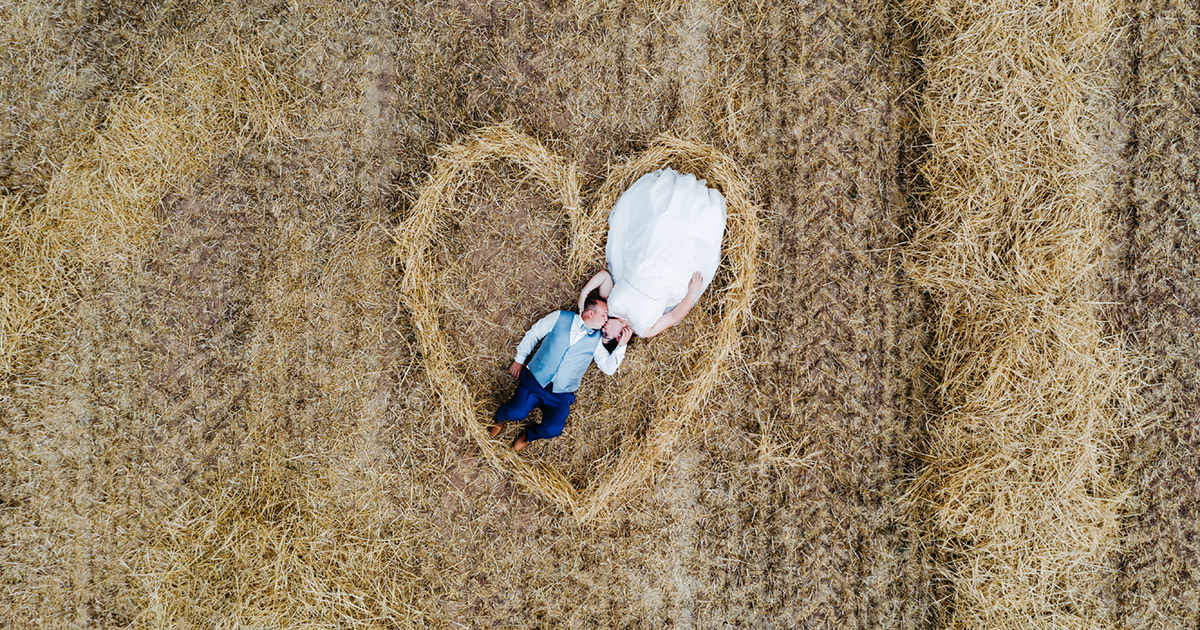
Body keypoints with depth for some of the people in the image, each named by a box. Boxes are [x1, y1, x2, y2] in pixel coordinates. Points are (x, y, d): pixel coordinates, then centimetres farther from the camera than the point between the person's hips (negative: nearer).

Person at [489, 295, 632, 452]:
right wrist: (519, 359, 9)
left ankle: (528, 435, 12)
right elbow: (533, 334, 11)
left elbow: (609, 368, 7)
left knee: (553, 428, -22)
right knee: (516, 412, -23)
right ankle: (500, 419, 15)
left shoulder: (596, 340, 9)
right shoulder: (560, 317, 4)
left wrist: (621, 345, -5)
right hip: (535, 381, -2)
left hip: (561, 394, 2)